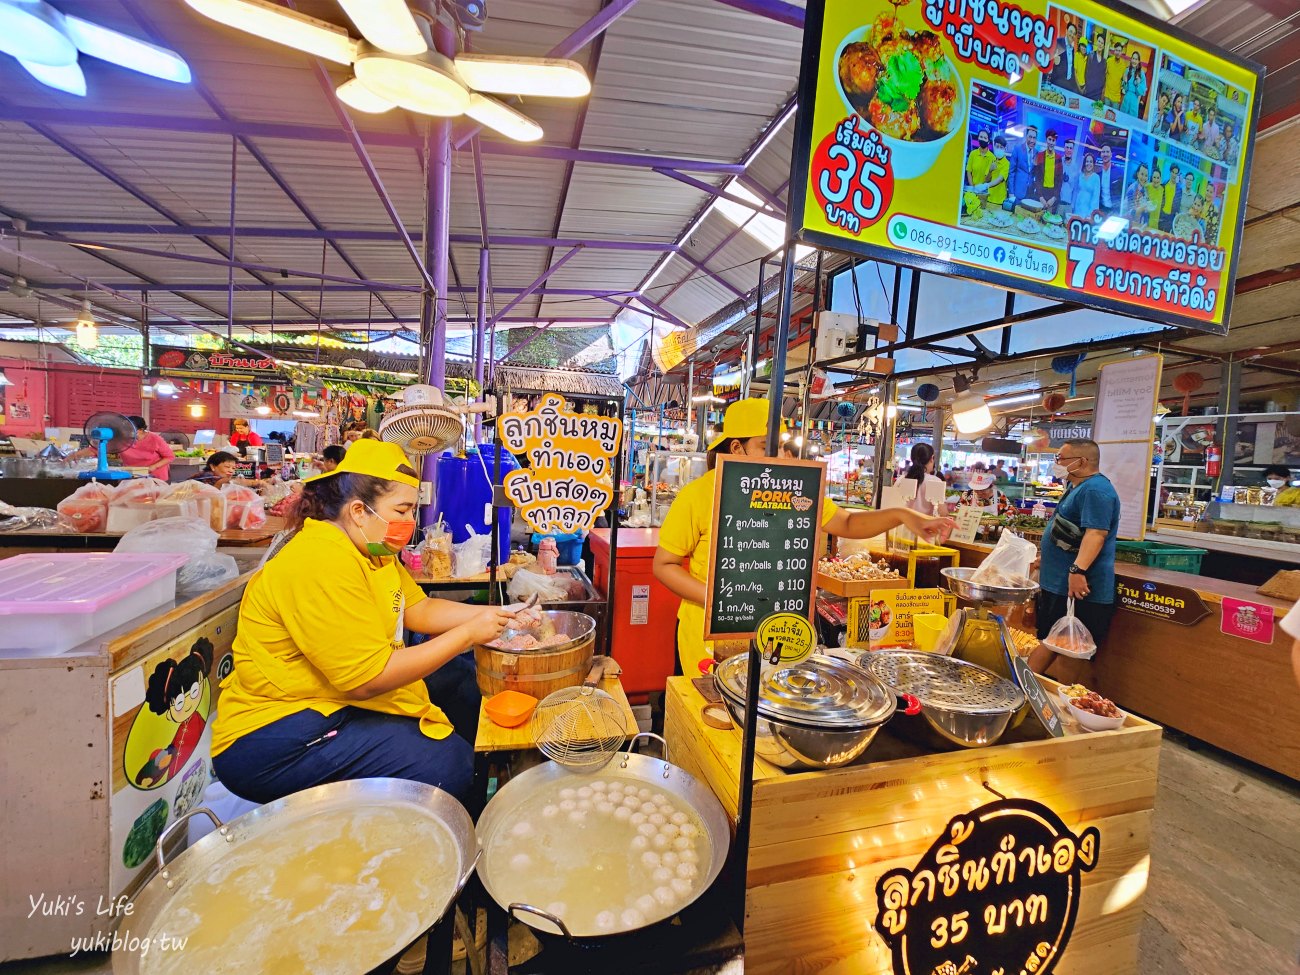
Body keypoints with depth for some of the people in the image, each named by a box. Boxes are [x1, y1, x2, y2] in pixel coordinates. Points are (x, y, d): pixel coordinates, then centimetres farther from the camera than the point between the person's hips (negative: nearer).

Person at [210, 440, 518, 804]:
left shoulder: (375, 549, 5)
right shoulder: (322, 563, -25)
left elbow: (420, 610, 5)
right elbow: (368, 678, -26)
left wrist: (492, 615, -8)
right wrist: (468, 633, -22)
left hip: (337, 703, 10)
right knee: (446, 765, -22)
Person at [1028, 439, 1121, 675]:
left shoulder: (1096, 490, -16)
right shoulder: (1079, 488, 19)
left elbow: (1096, 532, -29)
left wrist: (1078, 569, -38)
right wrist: (1045, 559, 33)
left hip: (1077, 587, -11)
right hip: (1058, 585, 11)